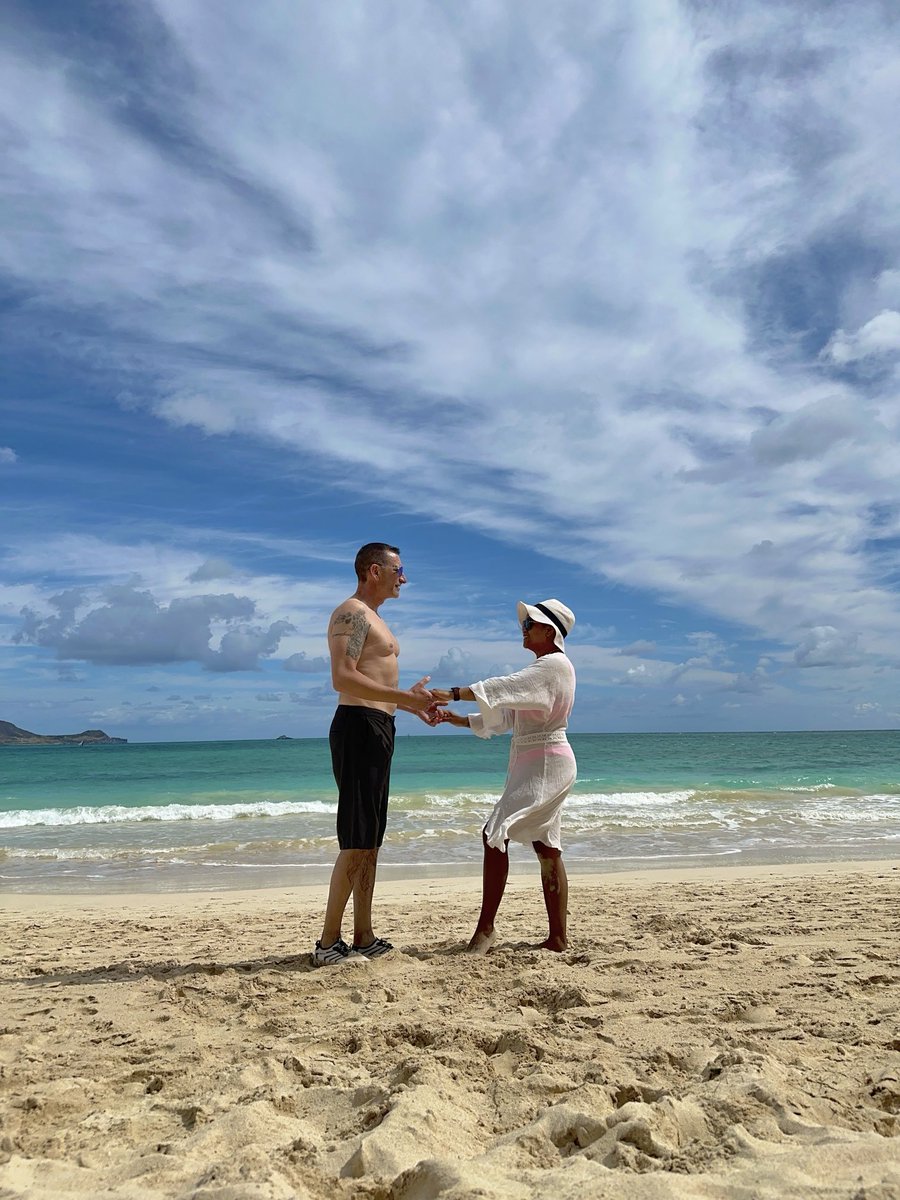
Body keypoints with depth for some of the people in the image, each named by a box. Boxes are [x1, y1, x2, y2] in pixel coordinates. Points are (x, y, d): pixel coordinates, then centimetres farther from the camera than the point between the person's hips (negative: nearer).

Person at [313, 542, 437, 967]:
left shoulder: (371, 619, 23)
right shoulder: (351, 613, -9)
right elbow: (343, 679, -21)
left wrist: (413, 705, 19)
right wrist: (407, 697, -22)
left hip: (377, 731, 10)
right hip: (359, 728, -10)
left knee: (370, 841, 12)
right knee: (356, 843, -9)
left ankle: (364, 938, 19)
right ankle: (328, 944, -1)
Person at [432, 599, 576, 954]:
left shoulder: (555, 664, -11)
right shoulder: (539, 670, 20)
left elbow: (504, 687, -25)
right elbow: (505, 716, 17)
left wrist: (454, 694, -29)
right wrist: (456, 719, 7)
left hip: (545, 765, -10)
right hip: (532, 766, 10)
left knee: (495, 834, -15)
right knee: (546, 847, 10)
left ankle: (485, 928, -9)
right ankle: (558, 937, 15)